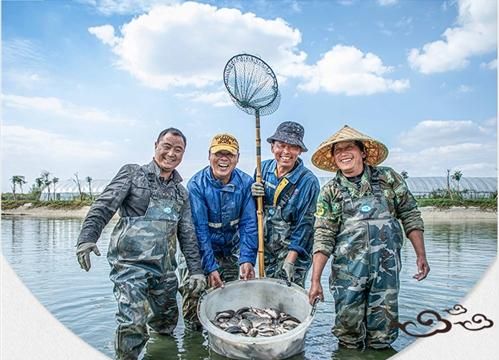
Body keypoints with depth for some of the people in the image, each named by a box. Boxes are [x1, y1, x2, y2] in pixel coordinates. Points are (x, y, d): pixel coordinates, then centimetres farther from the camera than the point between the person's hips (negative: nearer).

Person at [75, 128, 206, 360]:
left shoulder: (181, 193, 14)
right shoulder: (132, 173, 1)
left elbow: (187, 235, 13)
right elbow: (103, 208, -7)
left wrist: (196, 270, 7)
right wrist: (87, 238, -21)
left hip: (164, 268, 5)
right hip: (130, 263, -5)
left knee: (166, 323, 14)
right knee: (133, 324, -15)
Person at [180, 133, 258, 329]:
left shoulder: (246, 183, -11)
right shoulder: (196, 184, -18)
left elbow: (249, 224, -13)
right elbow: (199, 229, -21)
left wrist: (247, 260, -24)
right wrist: (210, 267, -26)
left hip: (233, 250, 2)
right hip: (203, 251, -2)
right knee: (194, 294, -5)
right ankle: (193, 331, 23)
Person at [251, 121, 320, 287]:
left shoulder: (308, 181, -16)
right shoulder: (264, 168, -1)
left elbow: (305, 224, -16)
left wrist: (290, 260, -19)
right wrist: (254, 195, -11)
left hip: (293, 250, -4)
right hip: (266, 248, 5)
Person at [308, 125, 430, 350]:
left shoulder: (387, 177, 4)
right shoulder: (330, 192, 2)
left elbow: (410, 215, 8)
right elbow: (323, 238, -2)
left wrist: (421, 255, 2)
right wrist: (315, 280, -7)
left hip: (386, 268, 1)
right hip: (347, 272, 0)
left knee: (382, 337, 8)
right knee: (348, 336, 5)